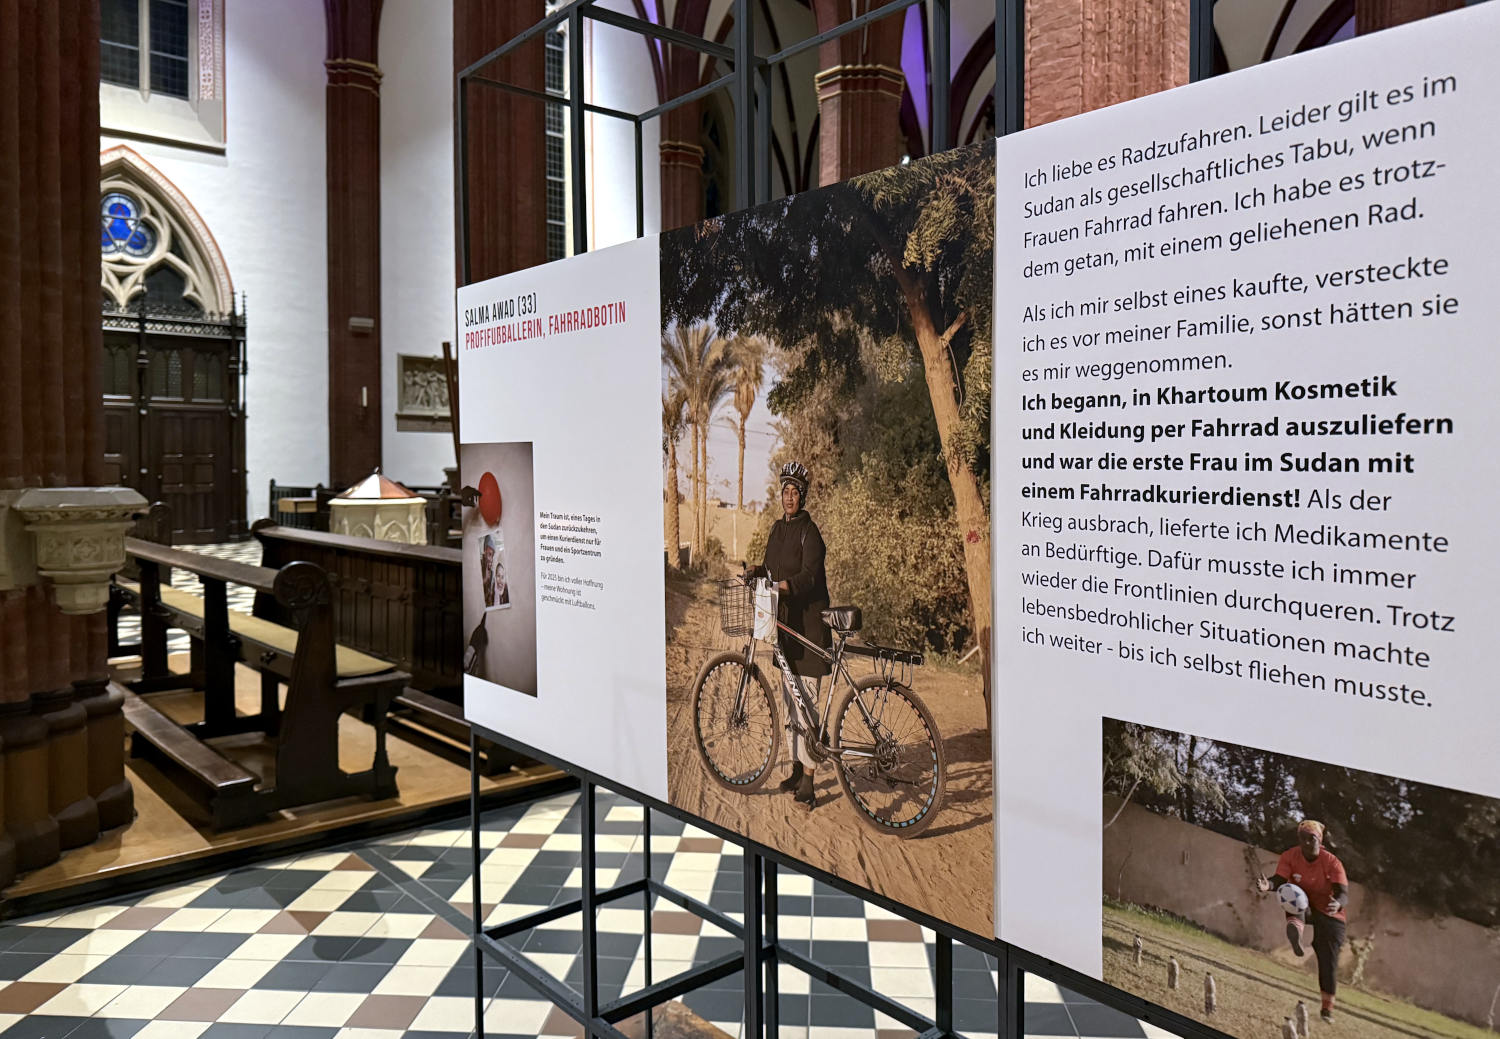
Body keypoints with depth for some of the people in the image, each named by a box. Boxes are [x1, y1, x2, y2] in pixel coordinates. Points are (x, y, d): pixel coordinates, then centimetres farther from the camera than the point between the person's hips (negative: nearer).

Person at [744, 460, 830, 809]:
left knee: (805, 701, -9)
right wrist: (754, 573, 2)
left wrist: (784, 585, -37)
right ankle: (797, 767, 25)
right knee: (788, 699, 14)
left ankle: (808, 779, -4)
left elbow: (809, 575, -21)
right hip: (785, 621, 8)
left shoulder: (809, 532, -10)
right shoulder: (777, 529, 14)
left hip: (809, 622, -8)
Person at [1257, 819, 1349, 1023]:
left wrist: (1337, 904, -51)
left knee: (1328, 961, -4)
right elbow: (1280, 880, -22)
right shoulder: (1289, 857, -11)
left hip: (1329, 914, -1)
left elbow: (1343, 893, -27)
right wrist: (1268, 885, -47)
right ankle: (1295, 928, -63)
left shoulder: (1331, 862, -16)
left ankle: (1328, 1008, 13)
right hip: (1301, 907, 1)